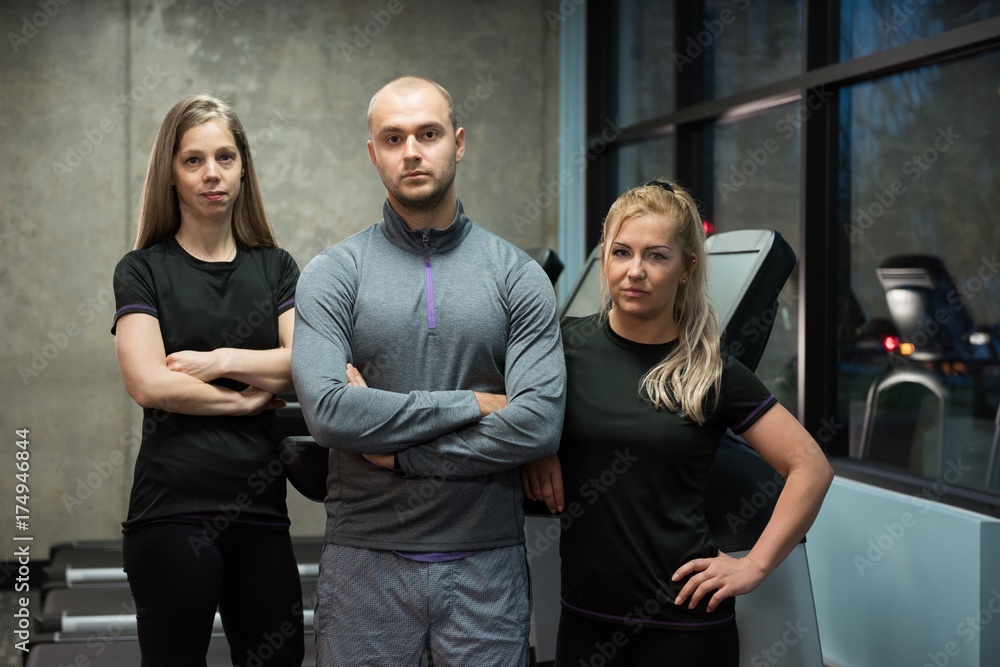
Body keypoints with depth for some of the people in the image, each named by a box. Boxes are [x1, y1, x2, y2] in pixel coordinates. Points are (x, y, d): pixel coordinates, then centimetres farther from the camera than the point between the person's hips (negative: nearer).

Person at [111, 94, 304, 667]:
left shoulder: (276, 267, 11)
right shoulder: (144, 270, 2)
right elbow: (149, 383, -12)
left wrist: (219, 361, -11)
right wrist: (247, 397, -6)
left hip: (260, 507, 3)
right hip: (172, 510, -3)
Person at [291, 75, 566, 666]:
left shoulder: (520, 277, 1)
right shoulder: (333, 274, 0)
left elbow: (539, 424, -11)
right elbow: (327, 411, -15)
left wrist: (397, 452, -12)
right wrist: (473, 404, -13)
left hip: (487, 560, 1)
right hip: (365, 556, 0)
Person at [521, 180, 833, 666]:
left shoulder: (712, 372, -5)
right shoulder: (567, 347, -1)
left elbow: (810, 467, -2)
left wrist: (754, 565, -6)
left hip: (686, 620, -2)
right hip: (584, 615, 2)